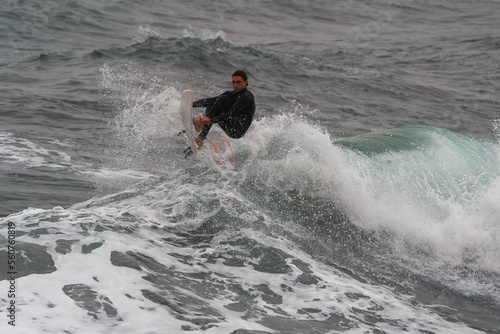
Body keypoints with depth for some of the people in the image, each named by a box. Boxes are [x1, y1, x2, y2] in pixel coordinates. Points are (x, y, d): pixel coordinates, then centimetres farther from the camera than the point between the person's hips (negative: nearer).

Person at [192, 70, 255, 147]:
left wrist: (211, 120, -33)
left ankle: (202, 123, -14)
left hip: (238, 131, -9)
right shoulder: (232, 94, 12)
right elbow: (212, 100, 9)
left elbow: (232, 115, -25)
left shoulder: (247, 97, -15)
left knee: (223, 99, -16)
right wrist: (191, 104, -1)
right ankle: (201, 138, -10)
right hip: (230, 130, 9)